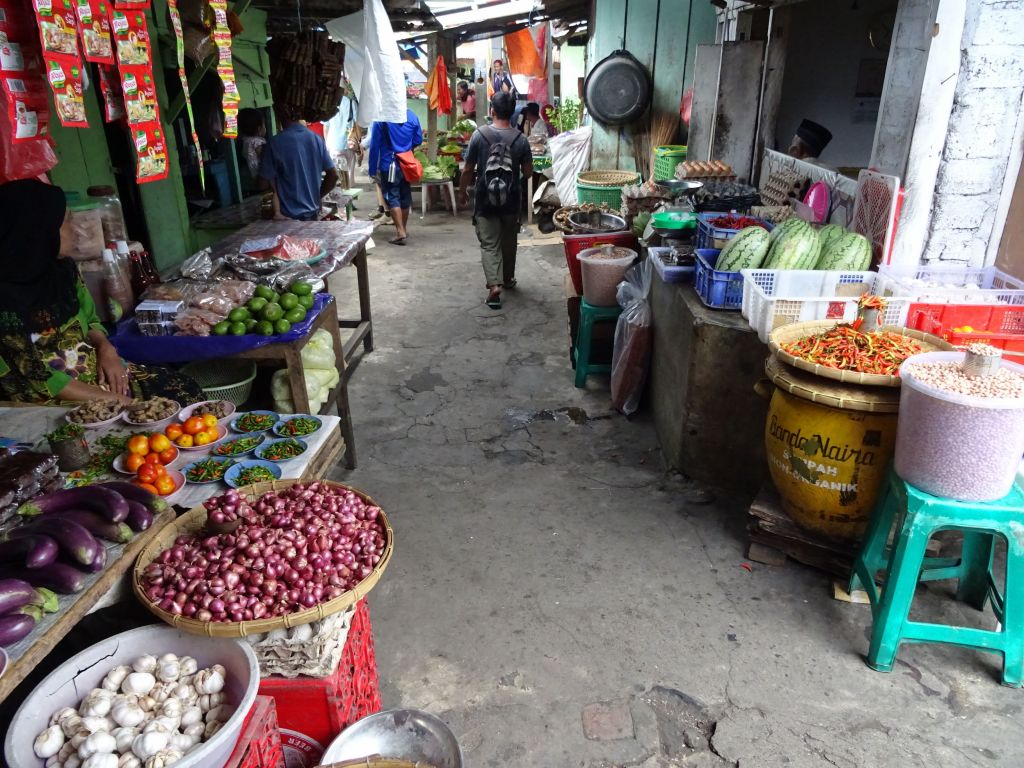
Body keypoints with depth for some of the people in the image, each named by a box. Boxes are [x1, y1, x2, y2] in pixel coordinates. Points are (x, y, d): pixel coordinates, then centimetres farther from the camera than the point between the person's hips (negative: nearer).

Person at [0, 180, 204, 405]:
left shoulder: (64, 269, 2)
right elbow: (31, 380, -19)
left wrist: (106, 348, -6)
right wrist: (114, 400, -20)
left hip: (97, 372, 7)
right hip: (55, 401, -7)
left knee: (183, 388, -10)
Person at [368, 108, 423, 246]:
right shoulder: (412, 116, -1)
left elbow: (375, 145, -10)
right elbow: (418, 140, 8)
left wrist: (372, 169, -3)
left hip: (389, 164, -4)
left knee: (392, 197, -1)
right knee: (405, 196, 15)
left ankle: (400, 232, -10)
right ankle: (404, 228, 27)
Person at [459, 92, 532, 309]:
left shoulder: (479, 135, -10)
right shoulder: (520, 139, -7)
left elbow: (468, 170, -6)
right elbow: (528, 171, 0)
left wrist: (464, 192, 9)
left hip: (485, 200, -2)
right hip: (511, 201, 2)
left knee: (489, 243, 1)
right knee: (508, 241, 19)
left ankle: (494, 285, -14)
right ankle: (508, 279, 34)